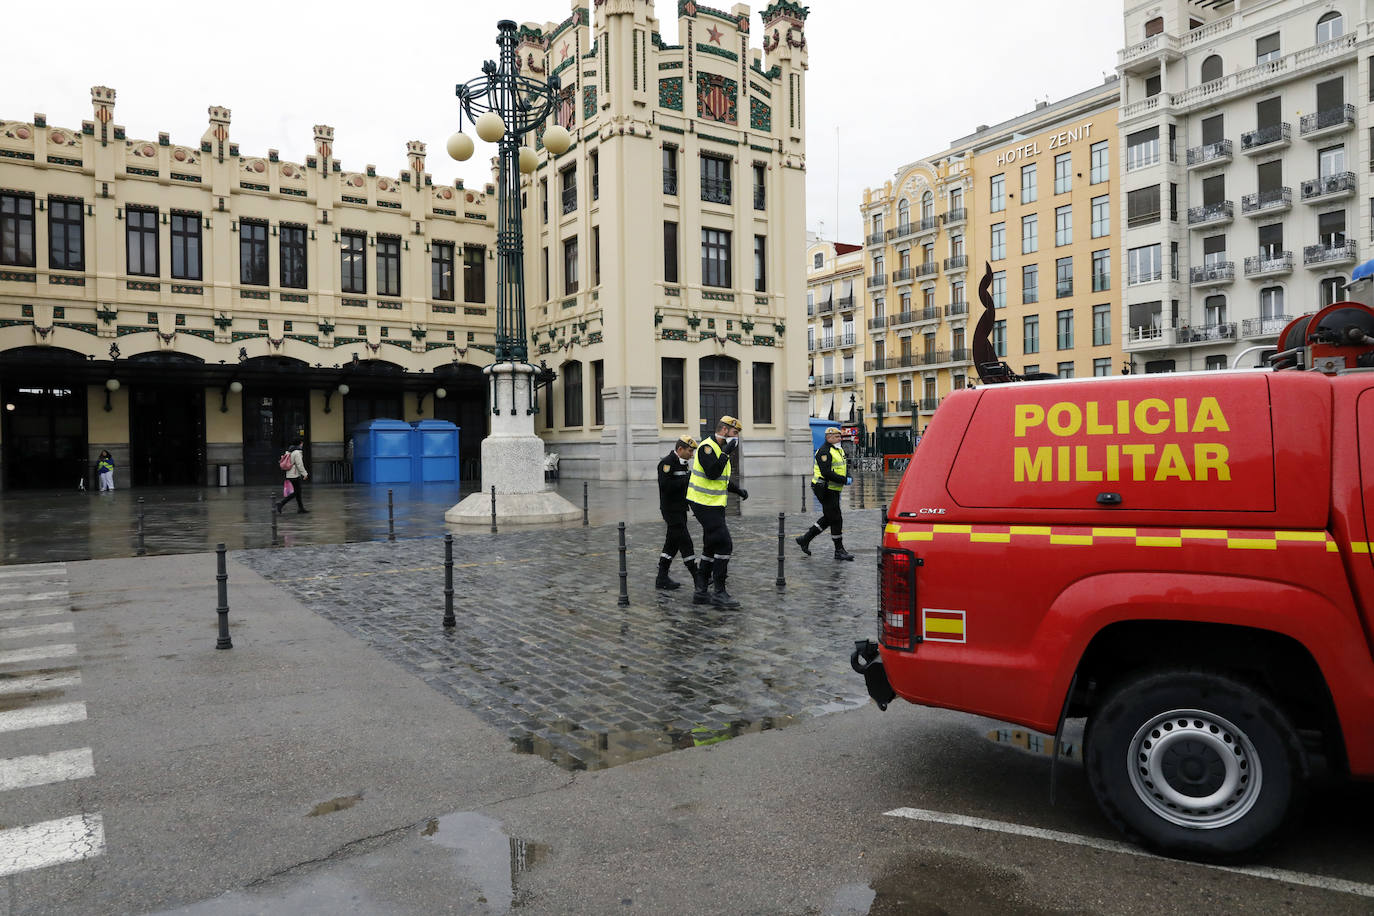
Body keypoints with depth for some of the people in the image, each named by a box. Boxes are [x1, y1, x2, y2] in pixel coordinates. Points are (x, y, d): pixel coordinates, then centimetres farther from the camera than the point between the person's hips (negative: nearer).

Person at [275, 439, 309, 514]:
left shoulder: (288, 451, 11)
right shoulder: (297, 452, -16)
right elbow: (299, 465, -18)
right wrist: (305, 474, -9)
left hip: (289, 475, 9)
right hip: (295, 475, -9)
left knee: (298, 491, 15)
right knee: (295, 493, -3)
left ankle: (301, 508, 22)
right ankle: (281, 504, -10)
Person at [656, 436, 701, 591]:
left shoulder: (683, 463, 15)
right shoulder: (667, 462, -15)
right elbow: (666, 485, -25)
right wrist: (686, 479, -21)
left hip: (680, 509, 10)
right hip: (671, 510, -10)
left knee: (672, 543, 11)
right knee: (685, 543, -8)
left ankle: (662, 579, 16)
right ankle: (697, 578, -5)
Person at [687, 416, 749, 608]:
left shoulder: (719, 449, 17)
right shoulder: (707, 447, -14)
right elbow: (712, 473, -27)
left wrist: (738, 491, 21)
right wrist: (726, 453, -21)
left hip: (714, 505, 10)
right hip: (705, 504, -10)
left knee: (711, 547, 12)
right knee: (724, 545, -11)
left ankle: (701, 592, 17)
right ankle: (719, 593, -6)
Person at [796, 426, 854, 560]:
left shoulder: (839, 451, 16)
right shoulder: (824, 452, -16)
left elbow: (845, 466, 22)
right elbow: (826, 473, -24)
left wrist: (849, 477, 0)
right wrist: (844, 480, -22)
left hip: (834, 490, 10)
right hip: (826, 490, -10)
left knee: (828, 518, 15)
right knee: (836, 519, -4)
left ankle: (805, 539, 24)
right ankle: (839, 551, 5)